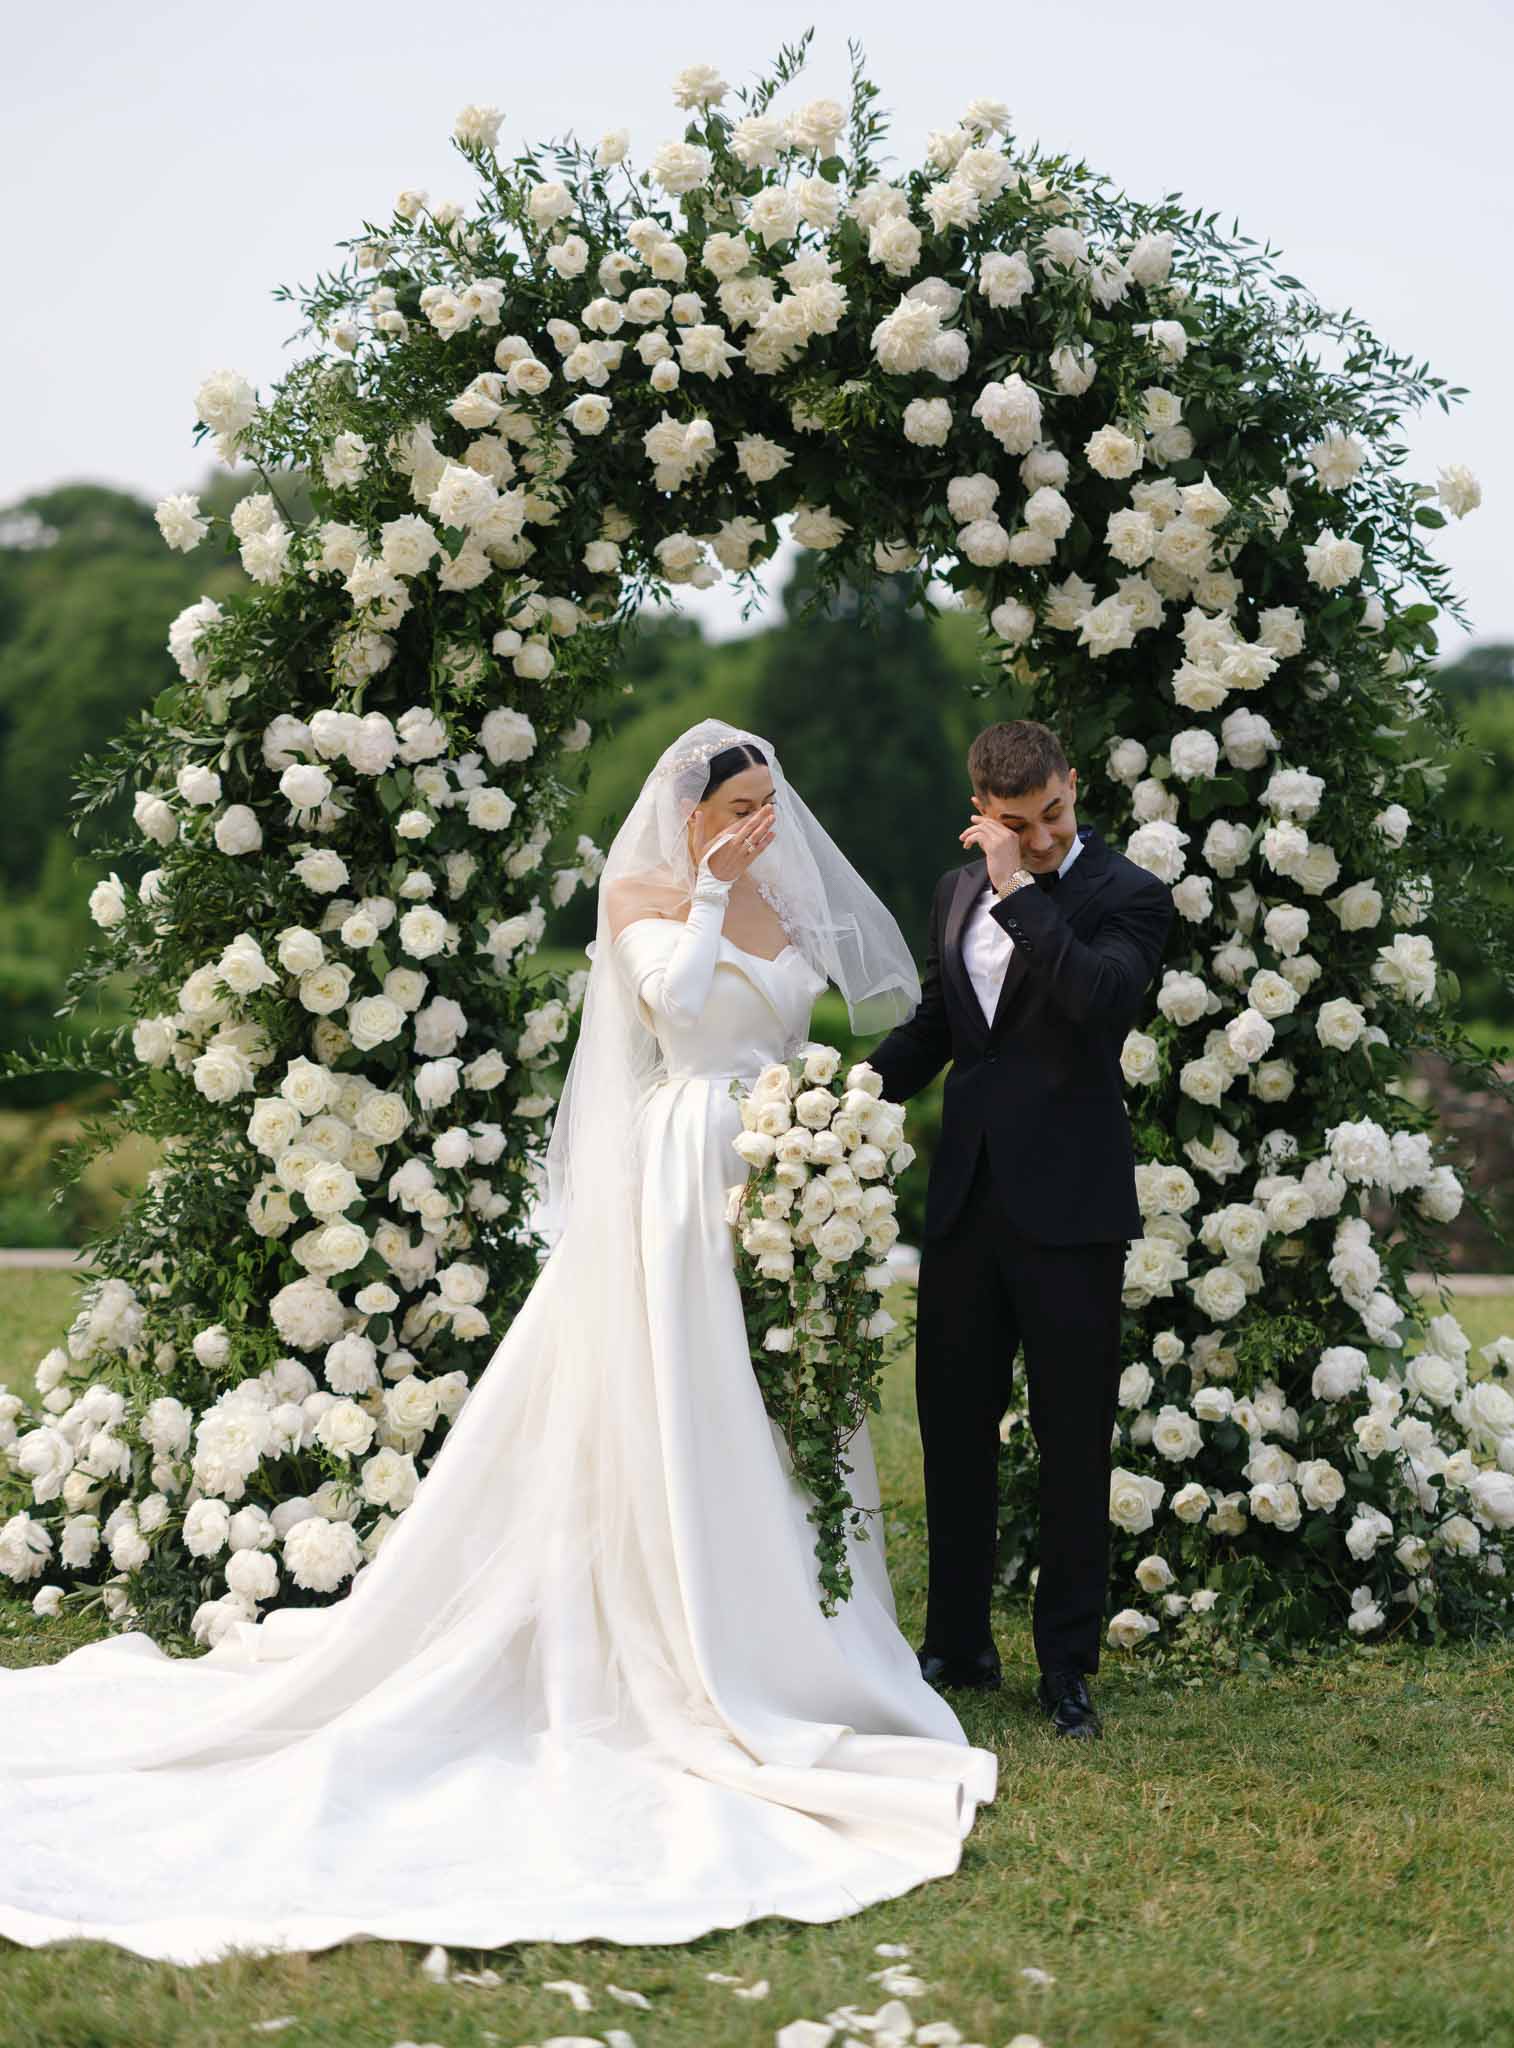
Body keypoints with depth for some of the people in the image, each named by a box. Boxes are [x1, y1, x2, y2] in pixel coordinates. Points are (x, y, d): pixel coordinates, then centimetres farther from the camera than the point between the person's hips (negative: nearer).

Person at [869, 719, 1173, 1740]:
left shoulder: (1129, 897, -7)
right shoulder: (959, 889, 12)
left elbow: (1106, 999, -27)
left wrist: (1020, 890, -22)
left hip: (1068, 1206, -6)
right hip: (968, 1198, 6)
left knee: (1073, 1444, 2)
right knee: (953, 1426, 12)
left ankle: (1068, 1666, 11)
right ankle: (960, 1645, 26)